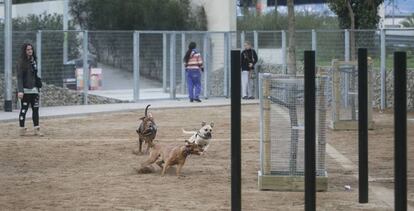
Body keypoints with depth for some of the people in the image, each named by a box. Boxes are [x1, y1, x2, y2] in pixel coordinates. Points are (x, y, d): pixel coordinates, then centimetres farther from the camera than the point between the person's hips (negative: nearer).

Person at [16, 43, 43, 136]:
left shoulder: (34, 61, 13)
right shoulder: (21, 62, -7)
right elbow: (19, 77, -11)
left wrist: (38, 86, 13)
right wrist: (20, 91, -19)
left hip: (34, 90, 6)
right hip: (25, 90, -6)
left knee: (35, 109, 5)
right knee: (24, 109, -2)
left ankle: (36, 129, 7)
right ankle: (22, 129, 3)